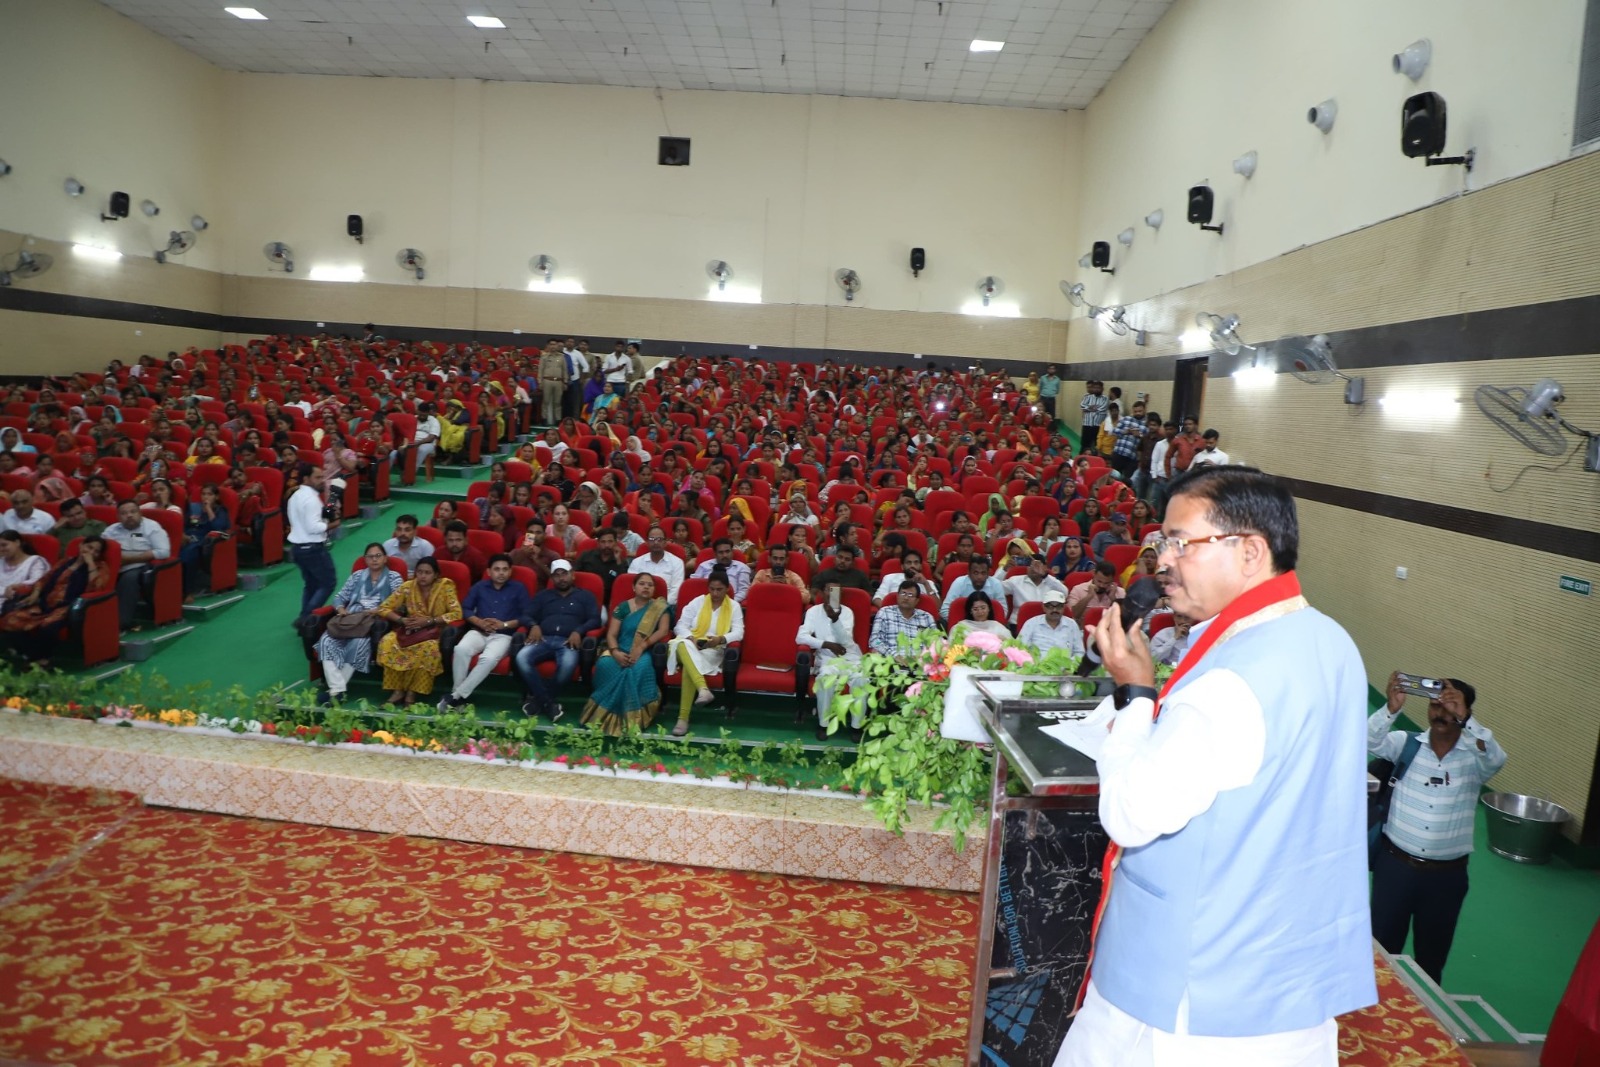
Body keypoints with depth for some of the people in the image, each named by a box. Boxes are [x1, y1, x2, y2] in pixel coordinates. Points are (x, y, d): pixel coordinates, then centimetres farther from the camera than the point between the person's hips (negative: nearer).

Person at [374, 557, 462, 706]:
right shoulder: (407, 586, -1)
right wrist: (402, 620, -17)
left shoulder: (445, 586, -9)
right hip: (410, 630, 3)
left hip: (434, 631, -3)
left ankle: (412, 693, -23)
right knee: (388, 642, -27)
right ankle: (397, 690, -20)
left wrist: (429, 621, -22)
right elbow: (384, 608, 2)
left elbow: (457, 613, -15)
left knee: (429, 648, -37)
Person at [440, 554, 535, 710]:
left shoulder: (519, 589, 11)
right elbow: (465, 609, 11)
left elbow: (528, 615, 2)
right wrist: (479, 622, -9)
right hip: (478, 631, 2)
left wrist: (505, 624, -11)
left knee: (489, 658, -35)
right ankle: (458, 695, -24)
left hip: (504, 635, -2)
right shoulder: (479, 586, 19)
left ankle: (456, 696, -26)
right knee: (461, 649, -33)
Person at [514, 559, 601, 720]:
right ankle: (548, 701, -19)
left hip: (568, 641, -2)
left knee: (568, 664, -39)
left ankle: (539, 698, -14)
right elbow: (528, 615, 18)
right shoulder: (544, 595, 29)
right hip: (544, 639, 2)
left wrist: (579, 631, -11)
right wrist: (534, 626, -6)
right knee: (521, 658, -31)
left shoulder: (585, 596, 21)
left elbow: (595, 620, 9)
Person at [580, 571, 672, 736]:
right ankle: (606, 712, -21)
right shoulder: (623, 607, 11)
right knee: (605, 664, -31)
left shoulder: (660, 607, 7)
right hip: (621, 651, 2)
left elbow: (663, 630, -7)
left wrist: (641, 647, -20)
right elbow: (611, 634, 4)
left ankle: (632, 716, -32)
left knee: (640, 667, -37)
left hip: (644, 652, -2)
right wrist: (615, 652, -18)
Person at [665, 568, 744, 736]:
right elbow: (681, 625, 6)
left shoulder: (734, 606, 10)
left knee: (689, 667, -35)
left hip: (714, 651, -1)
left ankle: (683, 718, -41)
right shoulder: (697, 602, 13)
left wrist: (721, 639, -22)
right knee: (683, 645, -39)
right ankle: (703, 688, -58)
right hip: (690, 646, 2)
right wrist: (691, 638, -16)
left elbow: (739, 633, -2)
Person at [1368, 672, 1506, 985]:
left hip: (1446, 875, 0)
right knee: (1382, 947, 11)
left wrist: (1465, 719, -40)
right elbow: (1370, 743, -22)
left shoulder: (1473, 757, -5)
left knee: (1432, 955, 17)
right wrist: (1392, 709, -40)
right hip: (1395, 864, 0)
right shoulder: (1406, 744, -5)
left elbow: (1496, 759, -26)